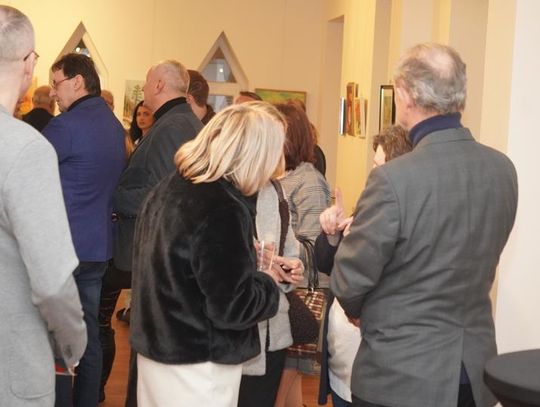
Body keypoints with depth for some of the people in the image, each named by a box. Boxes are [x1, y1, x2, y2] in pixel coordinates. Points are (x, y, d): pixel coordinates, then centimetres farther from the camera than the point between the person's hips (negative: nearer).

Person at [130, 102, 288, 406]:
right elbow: (231, 307, -22)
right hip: (197, 366, -8)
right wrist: (269, 283, -3)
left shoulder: (171, 187, 4)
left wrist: (251, 264, 17)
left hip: (157, 347, 8)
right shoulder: (223, 210, -24)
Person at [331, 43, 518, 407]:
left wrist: (363, 312, 9)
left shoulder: (394, 179, -23)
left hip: (401, 376, -5)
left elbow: (350, 282, -13)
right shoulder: (503, 169, -4)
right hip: (477, 368, 6)